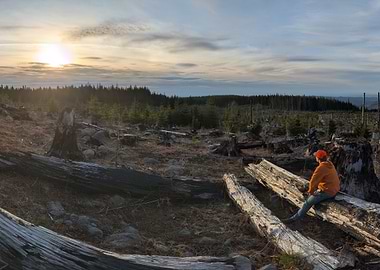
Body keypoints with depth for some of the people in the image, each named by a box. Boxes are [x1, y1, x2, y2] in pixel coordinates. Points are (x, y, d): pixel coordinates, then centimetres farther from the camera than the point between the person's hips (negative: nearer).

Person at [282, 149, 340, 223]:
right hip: (333, 189, 9)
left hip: (327, 192, -9)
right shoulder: (330, 164, 6)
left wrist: (311, 191, -4)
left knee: (308, 202, -3)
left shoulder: (321, 168, -24)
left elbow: (313, 181, -22)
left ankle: (294, 218, 4)